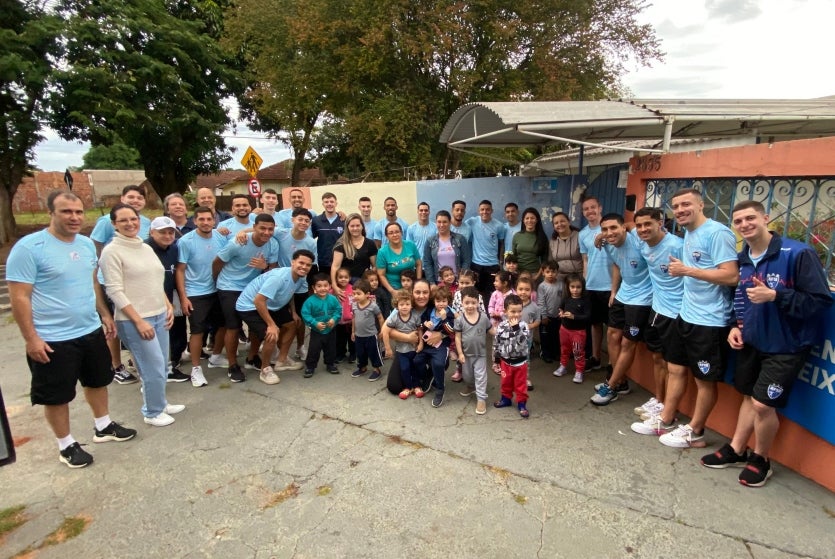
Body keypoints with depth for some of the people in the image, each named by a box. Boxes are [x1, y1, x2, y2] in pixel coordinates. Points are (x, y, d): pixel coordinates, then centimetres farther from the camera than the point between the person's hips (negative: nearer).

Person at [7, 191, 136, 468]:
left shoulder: (87, 244, 3)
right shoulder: (28, 247, -17)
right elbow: (19, 297, -17)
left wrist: (105, 314, 15)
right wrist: (31, 338, -18)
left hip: (91, 331, 7)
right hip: (53, 339, -7)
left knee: (97, 381, 21)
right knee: (57, 395, 10)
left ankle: (103, 427, 41)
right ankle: (66, 445, 28)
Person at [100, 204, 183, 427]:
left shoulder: (146, 248, 12)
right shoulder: (112, 251, -10)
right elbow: (115, 291, -15)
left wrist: (169, 306, 10)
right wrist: (138, 321, -18)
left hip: (159, 315, 7)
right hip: (133, 320, -7)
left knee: (161, 366, 13)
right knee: (154, 367, -3)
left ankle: (159, 404, 31)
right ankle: (153, 412, 16)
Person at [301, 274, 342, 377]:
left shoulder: (333, 299, -10)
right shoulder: (310, 301, -18)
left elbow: (338, 311, -3)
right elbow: (305, 314, -17)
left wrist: (334, 319, -20)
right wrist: (315, 323, -24)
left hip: (330, 330, 3)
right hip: (316, 331, -3)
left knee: (331, 349, 17)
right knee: (313, 350, 4)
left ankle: (330, 364, 37)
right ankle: (310, 366, 22)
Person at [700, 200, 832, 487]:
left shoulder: (799, 253, -20)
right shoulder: (741, 259, 2)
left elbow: (821, 300, -20)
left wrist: (774, 296, -31)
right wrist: (736, 326, 1)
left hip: (786, 345, -6)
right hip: (751, 341, 6)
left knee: (763, 404, -5)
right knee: (749, 396, 18)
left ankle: (760, 460, 20)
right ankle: (735, 450, 31)